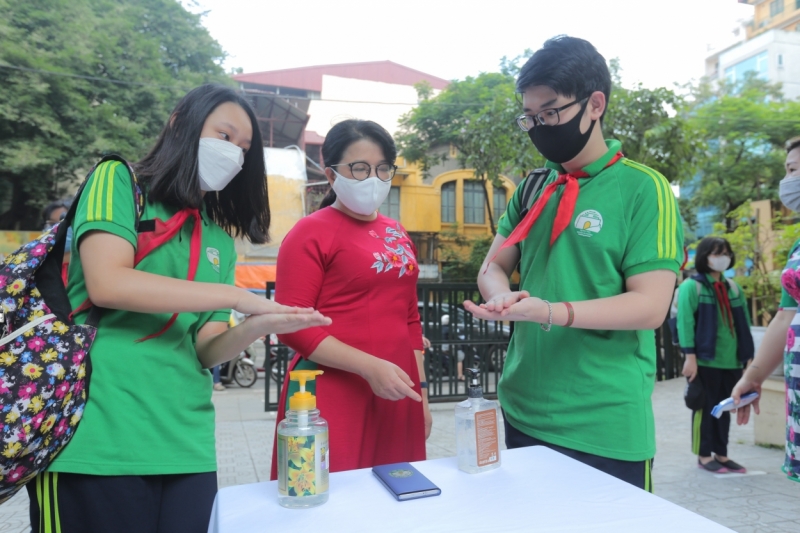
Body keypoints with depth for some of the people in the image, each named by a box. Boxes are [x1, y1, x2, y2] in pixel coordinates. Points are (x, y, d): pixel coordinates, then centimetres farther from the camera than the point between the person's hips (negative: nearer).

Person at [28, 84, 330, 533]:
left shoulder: (219, 241, 15)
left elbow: (205, 350, 7)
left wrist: (255, 327, -14)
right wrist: (237, 297, -14)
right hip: (96, 441, -5)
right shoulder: (118, 181, 1)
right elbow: (107, 284, -16)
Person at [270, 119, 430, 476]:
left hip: (396, 394, 6)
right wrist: (369, 367, -20)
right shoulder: (312, 233, -6)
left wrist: (421, 389, 16)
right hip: (334, 397, -6)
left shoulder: (397, 234, 13)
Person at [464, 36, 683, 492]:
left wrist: (550, 312, -27)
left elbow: (650, 306, -14)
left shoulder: (643, 188, -9)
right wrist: (503, 298, -14)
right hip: (522, 413, 6)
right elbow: (493, 267, 9)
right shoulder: (532, 191, 8)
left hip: (607, 426, -5)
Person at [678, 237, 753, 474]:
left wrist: (749, 355, 11)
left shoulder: (734, 288, 14)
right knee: (706, 408, 3)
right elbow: (685, 323, -13)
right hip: (705, 360, -6)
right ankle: (704, 455, 15)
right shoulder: (691, 286, -7)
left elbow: (744, 324, 15)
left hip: (732, 361, 6)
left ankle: (721, 454, 25)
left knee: (724, 408, 14)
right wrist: (690, 356, -17)